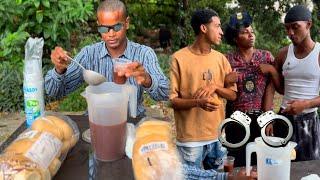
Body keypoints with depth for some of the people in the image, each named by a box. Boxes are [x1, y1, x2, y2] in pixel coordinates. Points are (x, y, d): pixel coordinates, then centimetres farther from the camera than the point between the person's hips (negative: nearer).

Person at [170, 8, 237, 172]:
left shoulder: (221, 58, 7)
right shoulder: (179, 58, -9)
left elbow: (232, 94, 9)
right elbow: (171, 99, -8)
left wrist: (215, 87, -10)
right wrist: (197, 102, -25)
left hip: (218, 136, 5)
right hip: (190, 138, -5)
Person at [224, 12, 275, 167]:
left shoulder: (266, 57, 2)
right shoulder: (227, 59, -1)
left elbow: (270, 89, -2)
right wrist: (226, 82, -18)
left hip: (260, 118, 1)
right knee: (237, 165, 6)